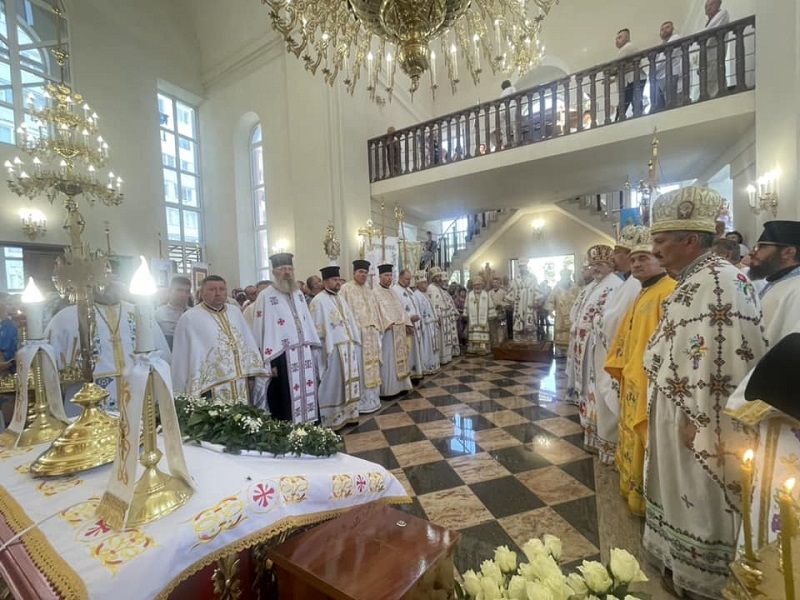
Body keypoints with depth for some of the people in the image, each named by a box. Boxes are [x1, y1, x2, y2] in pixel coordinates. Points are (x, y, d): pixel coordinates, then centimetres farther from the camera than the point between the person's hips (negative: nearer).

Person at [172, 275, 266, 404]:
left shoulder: (235, 312, 10)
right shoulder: (189, 318, -4)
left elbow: (248, 342, 13)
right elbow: (183, 357, -3)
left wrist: (253, 373, 9)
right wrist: (188, 397, -2)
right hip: (211, 389, -5)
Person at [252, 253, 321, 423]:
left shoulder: (299, 294, 12)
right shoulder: (265, 296, -7)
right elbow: (262, 331, -10)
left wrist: (313, 352, 11)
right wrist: (270, 363, -13)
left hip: (304, 356, 6)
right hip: (281, 359, -6)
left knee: (307, 396, 12)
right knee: (286, 402, 3)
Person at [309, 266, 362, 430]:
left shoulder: (341, 299, 15)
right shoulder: (319, 301, -9)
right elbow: (317, 329, -13)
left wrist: (354, 342, 12)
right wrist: (326, 350, -16)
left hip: (348, 347, 8)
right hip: (332, 349, -7)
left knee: (347, 382, 13)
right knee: (333, 384, 1)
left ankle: (347, 414, 25)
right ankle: (331, 419, 14)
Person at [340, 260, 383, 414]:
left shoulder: (369, 291, 18)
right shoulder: (346, 289, -4)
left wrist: (378, 329, 14)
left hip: (371, 333, 7)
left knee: (371, 366, 12)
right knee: (359, 368, -5)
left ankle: (372, 399, 23)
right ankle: (359, 403, 5)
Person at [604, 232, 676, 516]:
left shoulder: (669, 291, -17)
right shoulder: (643, 294, 14)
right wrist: (621, 369, 17)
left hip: (651, 383, -10)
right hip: (633, 380, 10)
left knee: (647, 444, 4)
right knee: (632, 439, 21)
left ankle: (647, 497, 21)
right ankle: (634, 488, 36)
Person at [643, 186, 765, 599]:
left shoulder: (720, 282, -21)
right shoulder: (693, 281, 8)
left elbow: (726, 356, -25)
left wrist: (699, 421, -21)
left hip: (697, 420, -9)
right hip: (680, 411, 9)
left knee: (702, 500, 10)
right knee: (685, 494, 23)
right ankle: (682, 561, 42)